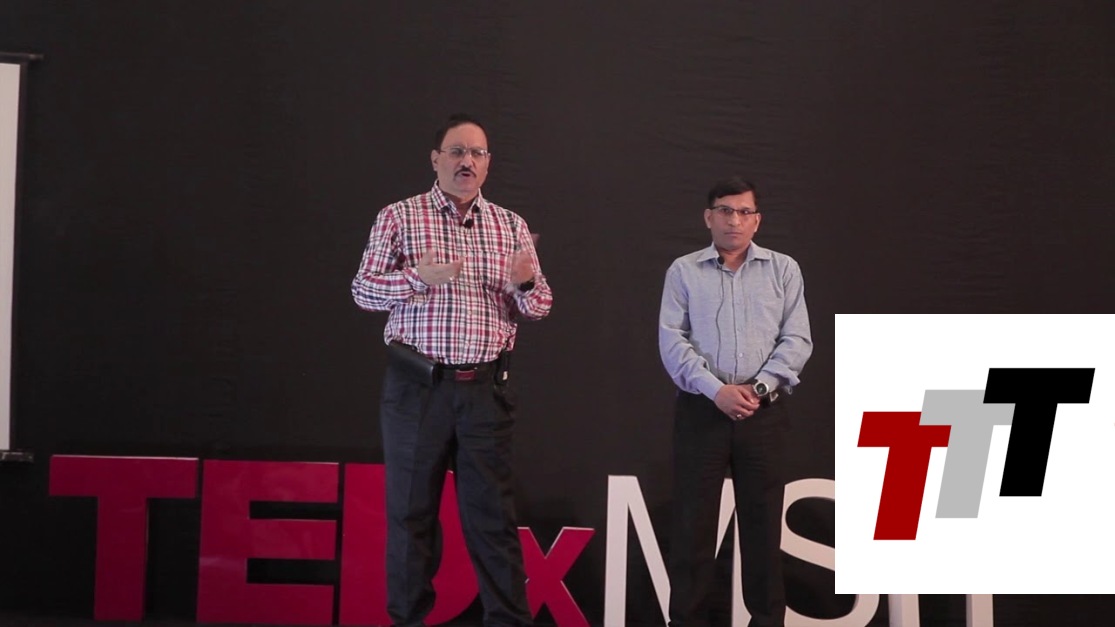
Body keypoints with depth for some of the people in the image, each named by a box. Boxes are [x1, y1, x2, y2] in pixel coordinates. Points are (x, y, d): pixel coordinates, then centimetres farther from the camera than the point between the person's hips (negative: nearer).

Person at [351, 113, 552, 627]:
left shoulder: (510, 226, 12)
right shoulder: (399, 218, 4)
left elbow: (539, 308, 11)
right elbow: (363, 291, -1)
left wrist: (524, 284, -12)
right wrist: (418, 277, -18)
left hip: (486, 388, 2)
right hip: (416, 386, -1)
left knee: (492, 513, 2)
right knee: (410, 509, 5)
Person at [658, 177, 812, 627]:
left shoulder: (784, 270, 8)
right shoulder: (684, 271, 6)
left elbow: (797, 341, 1)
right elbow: (672, 341, -3)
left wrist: (758, 387, -13)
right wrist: (715, 389, -16)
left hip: (764, 412, 1)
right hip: (701, 410, -1)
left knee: (763, 521, 5)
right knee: (692, 520, 1)